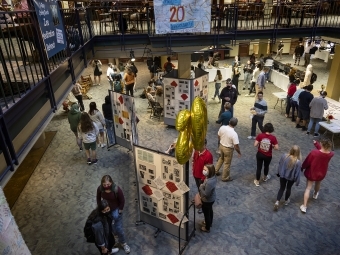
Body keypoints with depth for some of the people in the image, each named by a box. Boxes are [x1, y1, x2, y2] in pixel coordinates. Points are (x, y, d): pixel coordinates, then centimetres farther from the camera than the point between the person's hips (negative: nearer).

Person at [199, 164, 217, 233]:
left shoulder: (209, 182, -41)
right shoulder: (213, 177, -12)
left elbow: (206, 194, -32)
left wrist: (200, 187, -22)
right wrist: (203, 186, -3)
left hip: (207, 201, -9)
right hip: (211, 199, 9)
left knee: (206, 214, 16)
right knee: (210, 211, 31)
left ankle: (207, 228, 39)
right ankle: (209, 223, 56)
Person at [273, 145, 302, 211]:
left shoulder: (284, 156, -21)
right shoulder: (298, 162, -29)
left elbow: (280, 165, -5)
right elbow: (297, 173, -18)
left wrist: (278, 173, 12)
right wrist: (297, 181, -2)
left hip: (282, 175, 2)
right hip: (291, 177, -2)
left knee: (282, 188, 18)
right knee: (289, 188, 24)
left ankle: (277, 201, 8)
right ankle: (286, 200, 44)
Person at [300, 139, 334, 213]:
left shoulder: (314, 152, -30)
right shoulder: (330, 154, -20)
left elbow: (307, 162, -17)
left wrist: (302, 168, 1)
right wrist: (316, 143, 5)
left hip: (311, 173, -3)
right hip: (321, 173, 3)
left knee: (308, 188, 8)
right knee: (318, 183, 34)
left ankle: (304, 206, 7)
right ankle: (315, 194, 63)